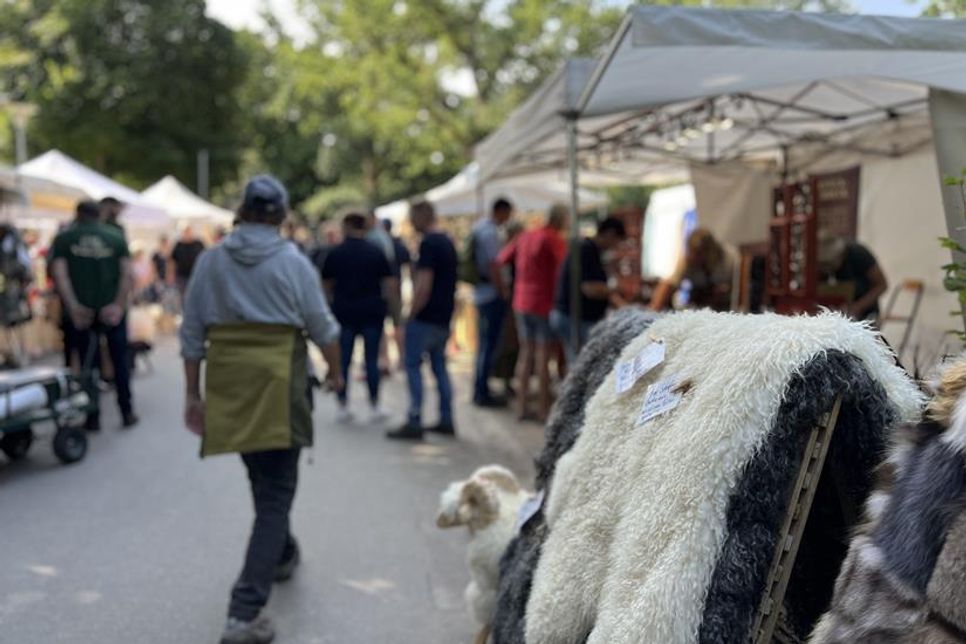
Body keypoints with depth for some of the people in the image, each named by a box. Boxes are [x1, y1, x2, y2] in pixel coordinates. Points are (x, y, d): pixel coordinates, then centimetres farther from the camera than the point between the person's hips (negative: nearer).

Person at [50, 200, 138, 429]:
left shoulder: (63, 238, 3)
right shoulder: (116, 237, 5)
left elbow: (59, 274, -9)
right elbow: (127, 274, -6)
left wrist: (73, 307, -14)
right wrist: (119, 305, -10)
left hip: (81, 312, 0)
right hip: (112, 310, 0)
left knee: (87, 363, 8)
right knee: (120, 360, 11)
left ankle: (93, 417, 10)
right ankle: (127, 412, 14)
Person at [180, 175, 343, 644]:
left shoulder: (211, 260, 3)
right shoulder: (293, 262, -5)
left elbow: (192, 333, 4)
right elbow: (322, 327, 1)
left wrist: (192, 393, 10)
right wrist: (335, 371, 18)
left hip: (228, 381, 4)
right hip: (277, 381, -4)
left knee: (262, 478, 25)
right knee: (276, 490, 0)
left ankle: (282, 554, 48)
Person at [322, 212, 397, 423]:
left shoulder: (335, 253, 0)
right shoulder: (376, 252, 1)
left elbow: (326, 285, 4)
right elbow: (390, 283, -1)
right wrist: (384, 302, 13)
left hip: (343, 311, 0)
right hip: (372, 311, 0)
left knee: (343, 360, 6)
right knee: (372, 360, 5)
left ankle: (343, 407, 8)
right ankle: (375, 407, 7)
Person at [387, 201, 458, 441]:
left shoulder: (428, 244, -16)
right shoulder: (447, 242, 13)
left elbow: (424, 285, -22)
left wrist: (412, 313, -13)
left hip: (425, 317, -9)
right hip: (444, 317, 9)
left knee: (413, 366, -3)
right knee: (439, 366, 14)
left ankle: (414, 423, -4)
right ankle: (446, 420, 16)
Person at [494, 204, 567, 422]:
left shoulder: (525, 237, 10)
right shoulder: (555, 240, -11)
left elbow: (498, 262, 12)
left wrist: (503, 289, 18)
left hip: (521, 303, 6)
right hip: (544, 304, -6)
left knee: (526, 353, 13)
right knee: (543, 355, 1)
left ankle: (521, 406, 15)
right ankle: (543, 409, 6)